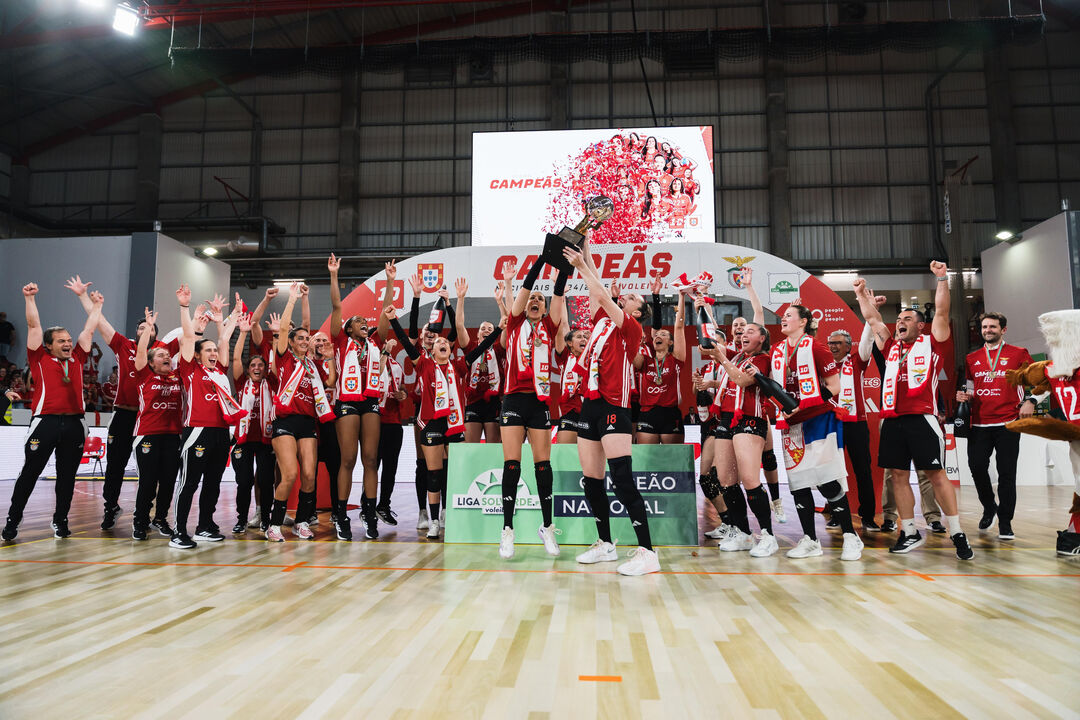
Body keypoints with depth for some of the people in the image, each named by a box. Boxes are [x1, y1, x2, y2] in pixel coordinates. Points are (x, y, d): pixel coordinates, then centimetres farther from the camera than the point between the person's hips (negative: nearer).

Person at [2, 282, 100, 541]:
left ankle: (60, 520, 19)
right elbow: (34, 326, 4)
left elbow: (89, 330, 22)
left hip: (74, 423, 3)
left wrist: (97, 306, 26)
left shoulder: (77, 360, 16)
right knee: (30, 473, 2)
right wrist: (30, 298, 0)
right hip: (46, 422, -3)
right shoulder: (40, 359, 7)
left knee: (67, 476, 8)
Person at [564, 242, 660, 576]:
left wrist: (581, 266, -4)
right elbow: (597, 291, 21)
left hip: (613, 407, -8)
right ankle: (605, 545, 23)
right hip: (591, 404, 8)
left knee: (623, 480, -13)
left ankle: (647, 552, -9)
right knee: (591, 480, 10)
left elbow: (602, 295, -9)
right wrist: (586, 253, 25)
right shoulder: (602, 320, 19)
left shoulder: (632, 327, 0)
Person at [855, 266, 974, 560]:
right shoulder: (891, 347, 20)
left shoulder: (931, 343, 10)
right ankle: (909, 533, 16)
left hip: (922, 418, -5)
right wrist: (862, 293, 25)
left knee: (936, 473, -4)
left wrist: (942, 278, -3)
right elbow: (873, 319, 25)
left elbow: (941, 312, 1)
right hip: (892, 419, 5)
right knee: (898, 475, 6)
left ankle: (957, 535, 3)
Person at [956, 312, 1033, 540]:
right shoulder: (971, 358, 14)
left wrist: (1030, 401, -10)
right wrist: (963, 396, 3)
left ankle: (1005, 523, 9)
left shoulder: (1018, 354, 5)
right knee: (977, 466, -3)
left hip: (1008, 422, -3)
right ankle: (989, 507, 23)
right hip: (978, 423, 3)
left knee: (1006, 473, -1)